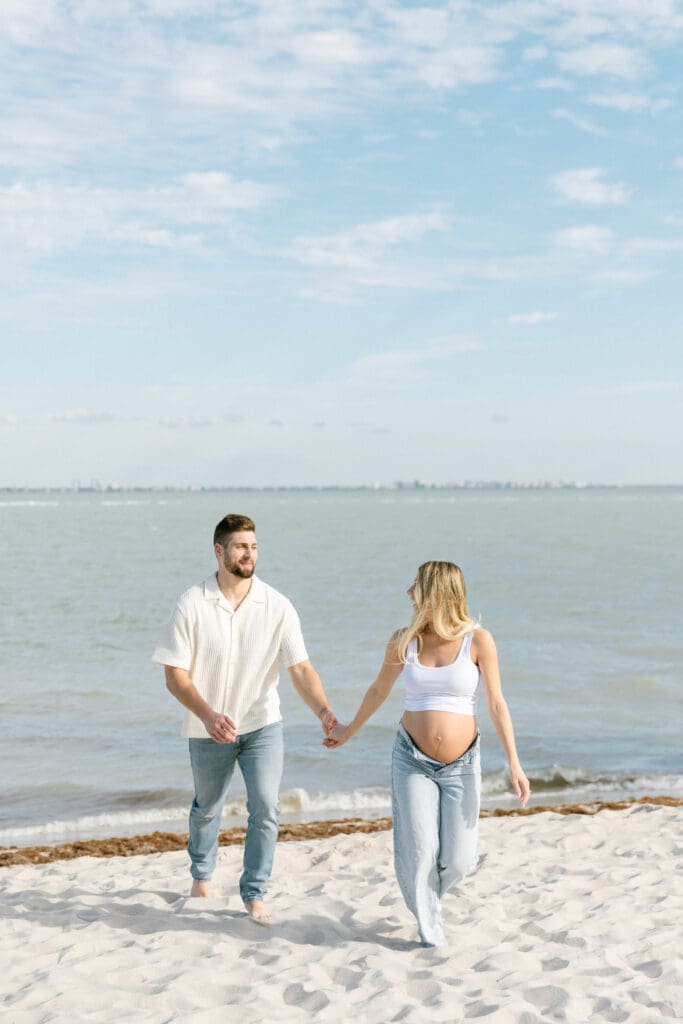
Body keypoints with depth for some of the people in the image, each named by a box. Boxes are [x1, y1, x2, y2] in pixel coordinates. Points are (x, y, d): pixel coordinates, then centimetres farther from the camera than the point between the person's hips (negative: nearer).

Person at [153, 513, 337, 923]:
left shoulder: (277, 606, -11)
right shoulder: (192, 605, -13)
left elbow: (300, 667, -14)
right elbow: (175, 674, -12)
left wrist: (324, 711, -32)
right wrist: (208, 716, -28)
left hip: (263, 724, 0)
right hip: (209, 729, 0)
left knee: (266, 808, -11)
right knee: (207, 808, 19)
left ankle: (255, 893, 7)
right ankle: (202, 874, 47)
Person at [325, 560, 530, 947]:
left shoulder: (478, 640, -7)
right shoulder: (404, 641, -1)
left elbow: (497, 704, -5)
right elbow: (380, 690, 16)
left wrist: (514, 763, -10)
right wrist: (350, 729, 28)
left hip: (461, 765, -1)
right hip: (412, 759, 1)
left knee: (458, 860, 1)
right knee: (419, 852, -3)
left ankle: (429, 897, 35)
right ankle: (430, 931, 20)